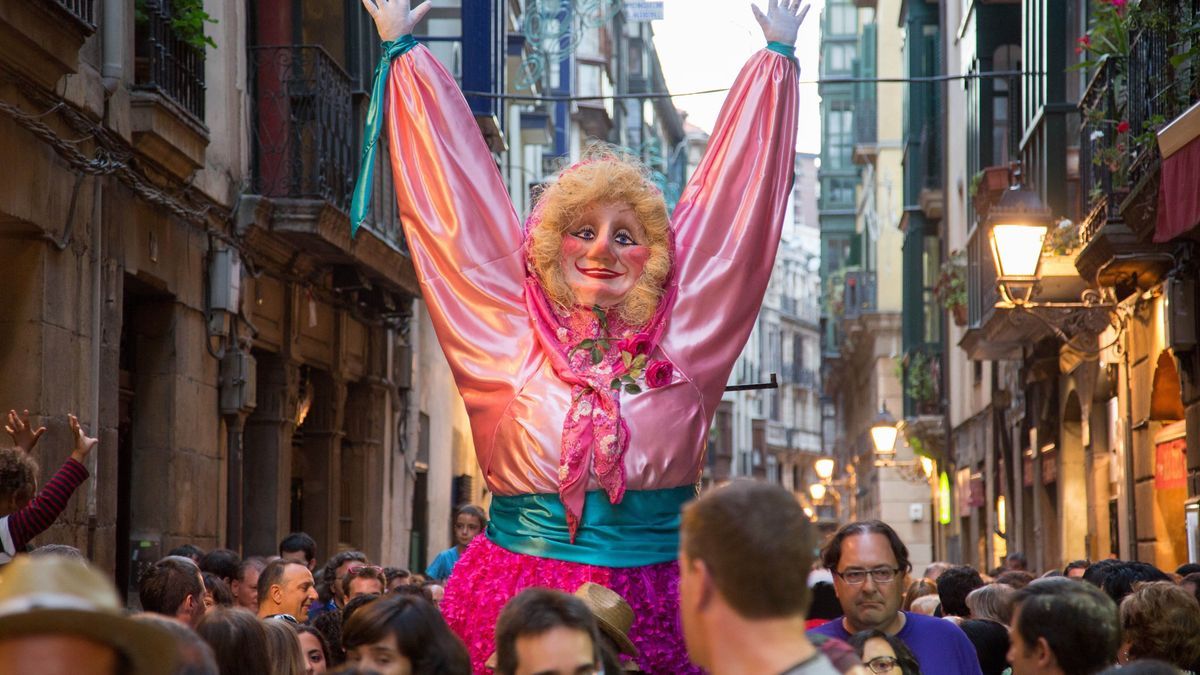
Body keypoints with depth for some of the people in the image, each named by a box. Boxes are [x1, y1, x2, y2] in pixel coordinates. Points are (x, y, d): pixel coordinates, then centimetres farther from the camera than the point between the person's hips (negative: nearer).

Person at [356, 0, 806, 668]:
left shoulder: (681, 335, 7)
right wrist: (401, 54, 19)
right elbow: (457, 205, 12)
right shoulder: (512, 334, 6)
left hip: (657, 602, 1)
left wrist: (778, 60, 22)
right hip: (519, 593, -1)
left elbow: (739, 209, 14)